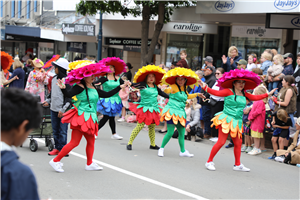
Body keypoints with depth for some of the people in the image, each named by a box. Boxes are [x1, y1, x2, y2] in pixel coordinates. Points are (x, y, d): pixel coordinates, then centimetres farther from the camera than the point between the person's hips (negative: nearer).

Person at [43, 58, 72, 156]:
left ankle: (62, 149, 5)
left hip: (63, 111, -8)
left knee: (62, 131, -3)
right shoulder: (54, 79, 11)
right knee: (55, 130, 12)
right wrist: (48, 100, 18)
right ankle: (57, 148, 20)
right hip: (53, 109, 8)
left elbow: (69, 96, -14)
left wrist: (63, 109, -17)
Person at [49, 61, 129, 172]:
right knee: (74, 142, -8)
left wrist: (120, 87, 23)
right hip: (81, 117, -8)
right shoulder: (80, 87, -12)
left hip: (90, 119, 8)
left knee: (91, 141, 13)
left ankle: (89, 164, 27)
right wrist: (63, 88, -46)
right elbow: (69, 94, -25)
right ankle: (55, 161, 1)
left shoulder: (94, 89, 12)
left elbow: (107, 95, 20)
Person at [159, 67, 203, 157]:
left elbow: (187, 96, 35)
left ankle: (183, 151, 22)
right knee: (170, 132, -12)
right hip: (172, 111, -7)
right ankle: (161, 148, 3)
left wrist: (197, 94, 36)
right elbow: (166, 91, -18)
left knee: (182, 133, 10)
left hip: (181, 113, 7)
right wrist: (168, 90, -35)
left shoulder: (184, 89, 17)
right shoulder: (174, 87, -6)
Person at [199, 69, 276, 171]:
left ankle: (237, 165, 22)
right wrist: (205, 87, -30)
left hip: (237, 122, 7)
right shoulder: (229, 92, -8)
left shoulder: (244, 94, 12)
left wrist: (267, 94, 25)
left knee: (238, 143, 10)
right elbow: (217, 93, -18)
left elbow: (255, 97, 21)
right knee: (221, 142, -8)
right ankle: (209, 162, 2)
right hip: (226, 119, -7)